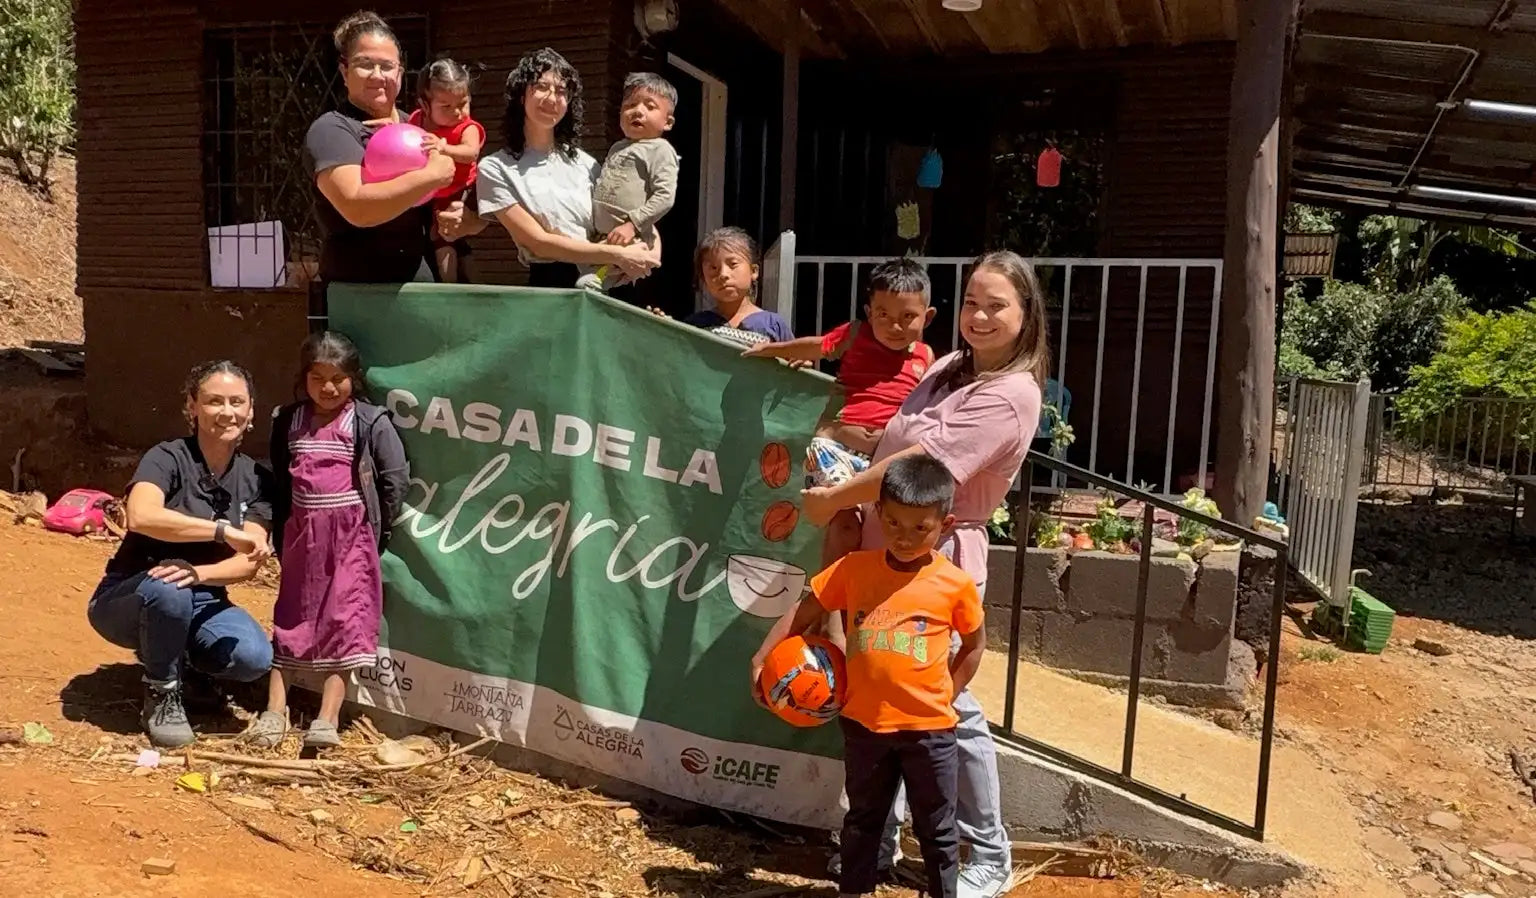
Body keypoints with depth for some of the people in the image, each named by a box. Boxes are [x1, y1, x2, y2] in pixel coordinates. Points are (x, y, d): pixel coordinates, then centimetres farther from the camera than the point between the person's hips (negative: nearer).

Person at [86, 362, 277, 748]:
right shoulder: (167, 458, -17)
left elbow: (249, 561, -12)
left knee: (254, 657, -26)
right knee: (168, 589, -39)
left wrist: (199, 573, -31)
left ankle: (178, 661, 10)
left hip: (200, 602, 3)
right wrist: (224, 530, -43)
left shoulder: (255, 478, -3)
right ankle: (161, 694, -11)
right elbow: (141, 516, -38)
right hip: (130, 599, -3)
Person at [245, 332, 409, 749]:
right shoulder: (288, 421, 6)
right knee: (290, 619, 7)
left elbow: (396, 479, -7)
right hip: (301, 534, 4)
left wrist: (375, 531, -4)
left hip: (350, 534, -4)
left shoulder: (371, 421, -7)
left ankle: (327, 718, -4)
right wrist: (280, 534, 8)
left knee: (343, 621, -4)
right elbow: (277, 481, 12)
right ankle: (274, 711, 12)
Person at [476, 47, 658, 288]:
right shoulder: (495, 168, 1)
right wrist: (617, 255, -13)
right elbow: (538, 242, -7)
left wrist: (652, 253, -5)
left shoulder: (583, 162, 14)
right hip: (552, 287, -4)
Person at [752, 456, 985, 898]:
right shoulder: (853, 569, -7)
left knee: (936, 828, 14)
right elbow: (802, 614, 1)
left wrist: (945, 697, 0)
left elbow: (975, 644, 5)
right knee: (863, 819, 20)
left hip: (928, 727, -2)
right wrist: (761, 661, -5)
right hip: (863, 722, 2)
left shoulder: (955, 584, -10)